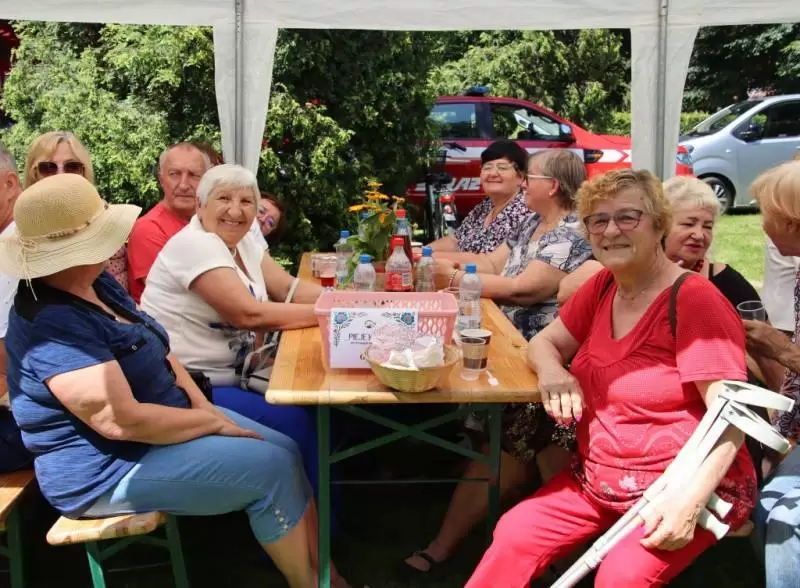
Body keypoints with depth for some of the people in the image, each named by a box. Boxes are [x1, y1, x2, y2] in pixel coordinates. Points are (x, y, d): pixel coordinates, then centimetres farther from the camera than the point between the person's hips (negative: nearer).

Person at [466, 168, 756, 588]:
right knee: (513, 536, -13)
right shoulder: (603, 286, 5)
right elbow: (545, 342, 13)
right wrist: (552, 371, -11)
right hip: (599, 477, 6)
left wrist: (690, 500, -29)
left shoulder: (695, 301, -16)